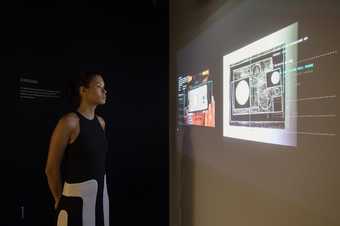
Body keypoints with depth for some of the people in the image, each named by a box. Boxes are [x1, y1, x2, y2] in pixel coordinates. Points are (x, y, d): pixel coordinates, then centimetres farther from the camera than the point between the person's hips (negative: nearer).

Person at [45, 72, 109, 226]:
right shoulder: (69, 121, -15)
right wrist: (60, 199, 2)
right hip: (78, 197, -6)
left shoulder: (101, 122, 5)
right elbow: (51, 168, -9)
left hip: (101, 195, 6)